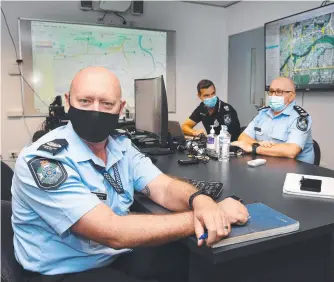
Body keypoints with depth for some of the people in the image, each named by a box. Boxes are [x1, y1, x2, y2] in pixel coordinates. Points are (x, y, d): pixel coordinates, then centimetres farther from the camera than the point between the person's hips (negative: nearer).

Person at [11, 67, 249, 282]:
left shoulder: (121, 146, -2)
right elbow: (113, 232, -30)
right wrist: (199, 217, -28)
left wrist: (200, 201, -31)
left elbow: (165, 188, -8)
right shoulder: (42, 161, -24)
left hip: (121, 257, 6)